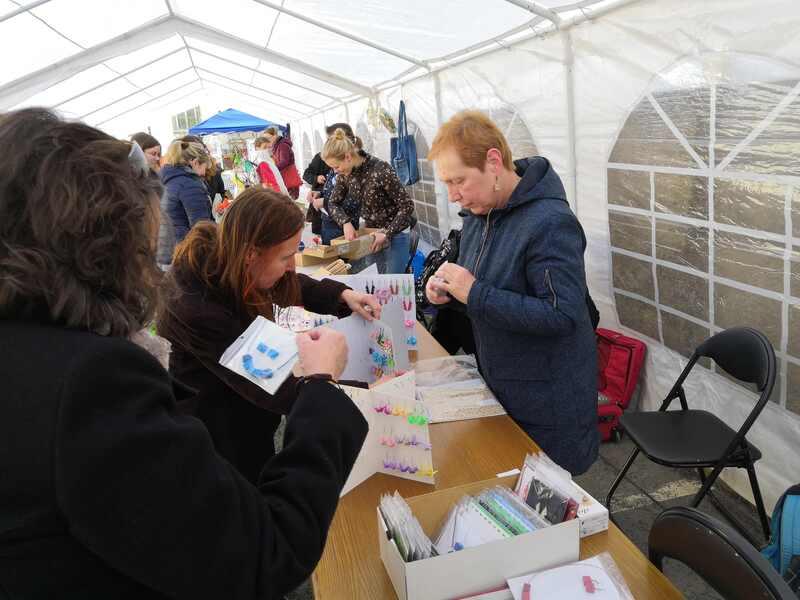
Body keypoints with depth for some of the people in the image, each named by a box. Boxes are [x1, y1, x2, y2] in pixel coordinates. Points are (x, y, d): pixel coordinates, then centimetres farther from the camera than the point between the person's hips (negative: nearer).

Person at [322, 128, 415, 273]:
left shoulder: (381, 169, -25)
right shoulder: (345, 174, -5)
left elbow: (406, 206, -20)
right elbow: (333, 203, 7)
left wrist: (387, 233, -26)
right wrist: (346, 222, -13)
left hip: (395, 232, -6)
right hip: (373, 233, 6)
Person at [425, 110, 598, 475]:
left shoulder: (550, 223, -25)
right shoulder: (479, 213, 3)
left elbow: (562, 315, -29)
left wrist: (475, 294, -28)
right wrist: (448, 292, -7)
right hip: (497, 385, 8)